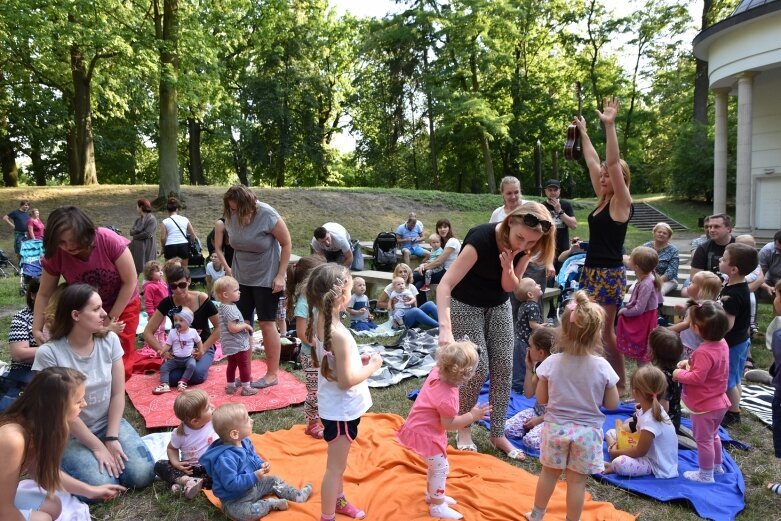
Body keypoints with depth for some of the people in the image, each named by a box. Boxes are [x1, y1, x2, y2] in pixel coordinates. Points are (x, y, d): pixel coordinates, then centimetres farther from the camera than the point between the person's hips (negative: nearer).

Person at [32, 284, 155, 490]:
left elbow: (118, 393, -3)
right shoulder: (49, 353, -19)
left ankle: (110, 452, 13)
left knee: (142, 475, -16)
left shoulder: (109, 340, -8)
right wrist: (97, 446, -14)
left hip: (109, 422, 3)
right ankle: (70, 459, 9)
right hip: (71, 434, -3)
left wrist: (112, 438, -11)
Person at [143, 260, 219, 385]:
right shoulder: (167, 303, -11)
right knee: (172, 377, -27)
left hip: (202, 347, -2)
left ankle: (202, 362, 5)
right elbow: (148, 332, -8)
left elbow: (219, 327, -9)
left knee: (196, 375, -30)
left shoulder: (202, 300, -18)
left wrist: (203, 348, -19)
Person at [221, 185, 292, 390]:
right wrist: (231, 269, 3)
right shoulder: (232, 217, -5)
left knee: (267, 324, 1)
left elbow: (286, 243, -12)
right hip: (241, 279, 5)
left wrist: (280, 275, -15)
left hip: (266, 279, -5)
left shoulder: (267, 215, -19)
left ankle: (272, 374, 12)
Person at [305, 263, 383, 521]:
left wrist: (358, 360, 2)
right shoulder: (339, 334, -31)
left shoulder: (319, 321, -4)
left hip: (335, 404, 9)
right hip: (342, 408, -9)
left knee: (338, 463, 28)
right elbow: (347, 380, -28)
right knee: (335, 467, 9)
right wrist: (372, 366, -14)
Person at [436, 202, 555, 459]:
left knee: (504, 367, 0)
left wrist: (508, 268, -30)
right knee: (478, 367, -10)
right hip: (466, 305, -5)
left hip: (498, 306, 5)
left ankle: (498, 434, 14)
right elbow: (445, 284, -40)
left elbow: (509, 287, -7)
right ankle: (463, 428, 14)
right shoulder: (482, 238, -34)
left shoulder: (525, 247, -17)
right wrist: (446, 328, -52)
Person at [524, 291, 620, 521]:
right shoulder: (602, 366, -15)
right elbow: (612, 403, -4)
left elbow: (541, 399, -4)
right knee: (577, 480, 10)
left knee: (549, 472, 18)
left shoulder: (552, 362, -14)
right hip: (587, 431, -1)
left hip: (556, 427, 1)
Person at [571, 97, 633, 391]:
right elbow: (592, 162, 16)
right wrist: (583, 132, 21)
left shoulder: (621, 202, -10)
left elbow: (613, 162, -22)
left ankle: (620, 383, 10)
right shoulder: (603, 199, 10)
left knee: (604, 330, -3)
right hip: (592, 270, 8)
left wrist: (610, 126, -28)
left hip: (609, 274, -8)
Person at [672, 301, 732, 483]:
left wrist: (680, 374, -15)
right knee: (713, 436, 28)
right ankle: (717, 466, 44)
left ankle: (706, 475, 20)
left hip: (705, 406, -10)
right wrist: (691, 363, 1)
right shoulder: (722, 344, -2)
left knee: (703, 440, 7)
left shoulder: (704, 352, -31)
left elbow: (697, 378, -30)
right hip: (719, 403, 10)